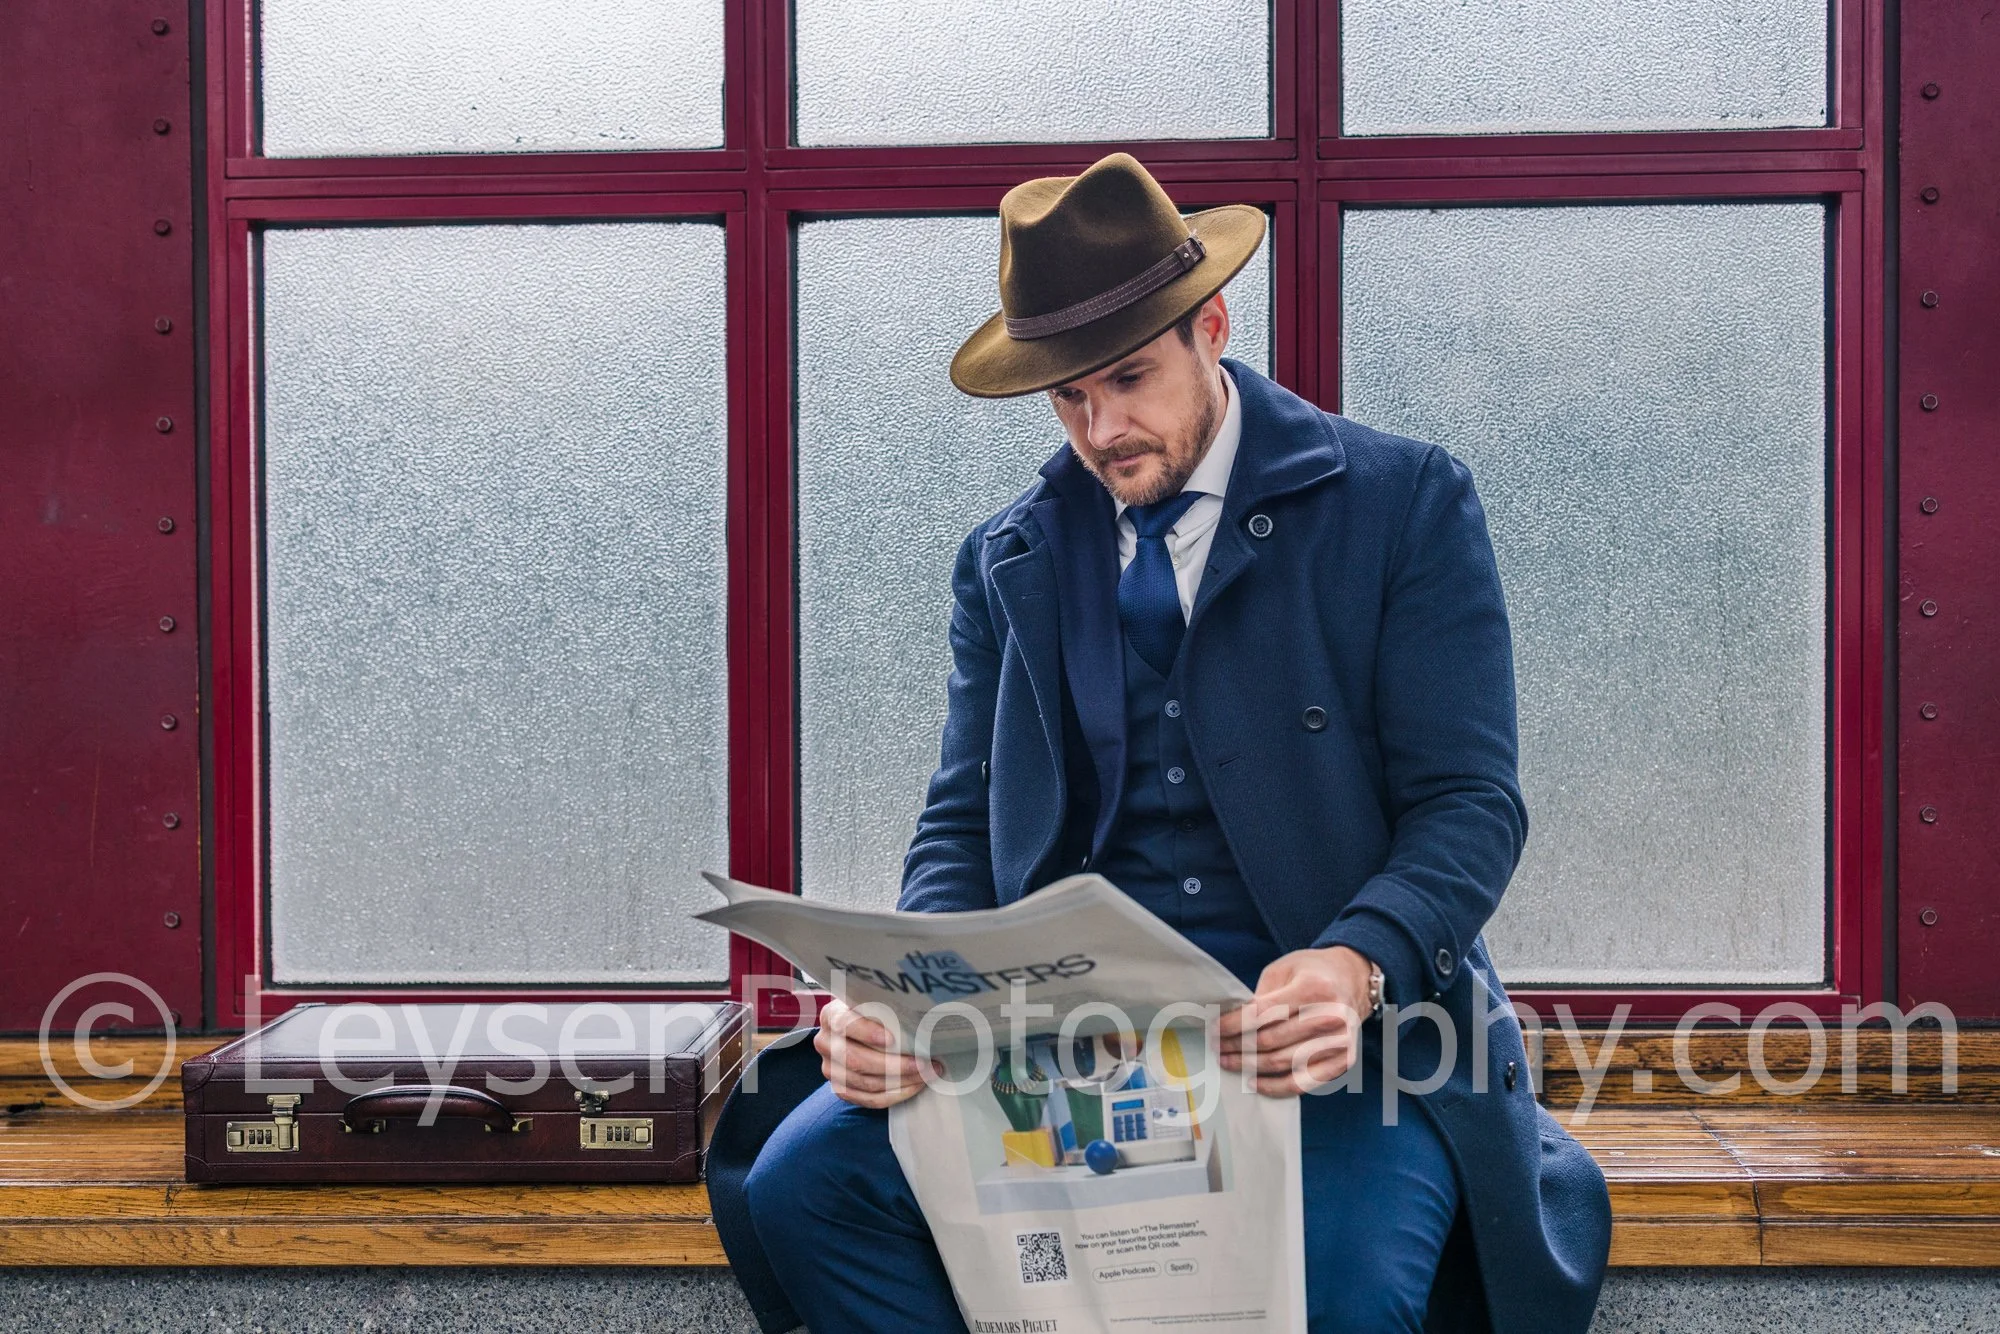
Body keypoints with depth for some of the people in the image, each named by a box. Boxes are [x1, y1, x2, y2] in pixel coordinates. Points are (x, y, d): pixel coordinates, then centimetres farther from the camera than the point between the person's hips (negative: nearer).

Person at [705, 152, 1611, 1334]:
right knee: (802, 1176, -20)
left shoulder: (1408, 504, 1)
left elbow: (1470, 803, -4)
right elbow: (964, 827, 9)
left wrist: (1358, 967, -25)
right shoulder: (1009, 563, 12)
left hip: (1337, 1014, -2)